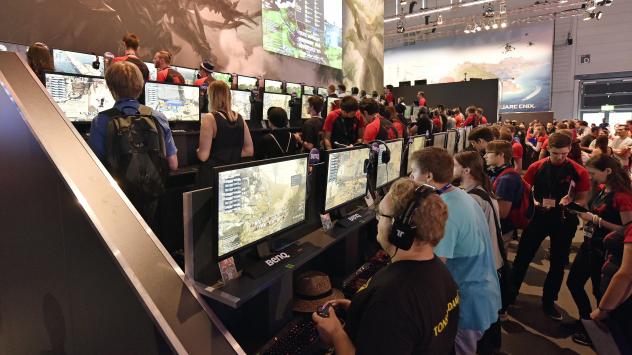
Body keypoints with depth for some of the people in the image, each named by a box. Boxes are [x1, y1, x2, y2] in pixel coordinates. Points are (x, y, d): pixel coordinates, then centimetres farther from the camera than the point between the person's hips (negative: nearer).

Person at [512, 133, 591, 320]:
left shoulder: (579, 171, -7)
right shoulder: (536, 167, -5)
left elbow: (583, 199, -2)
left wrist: (572, 205, -22)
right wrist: (532, 202, -17)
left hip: (564, 220, 0)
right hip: (539, 216, 0)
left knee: (558, 263, 12)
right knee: (522, 258, 5)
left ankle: (548, 302, 30)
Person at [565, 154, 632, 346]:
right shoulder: (600, 189, 3)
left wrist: (596, 219, -22)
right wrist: (583, 212, 0)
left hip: (605, 251, -9)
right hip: (589, 245, 9)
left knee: (600, 292, 9)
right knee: (573, 282, 18)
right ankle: (586, 320, 38)